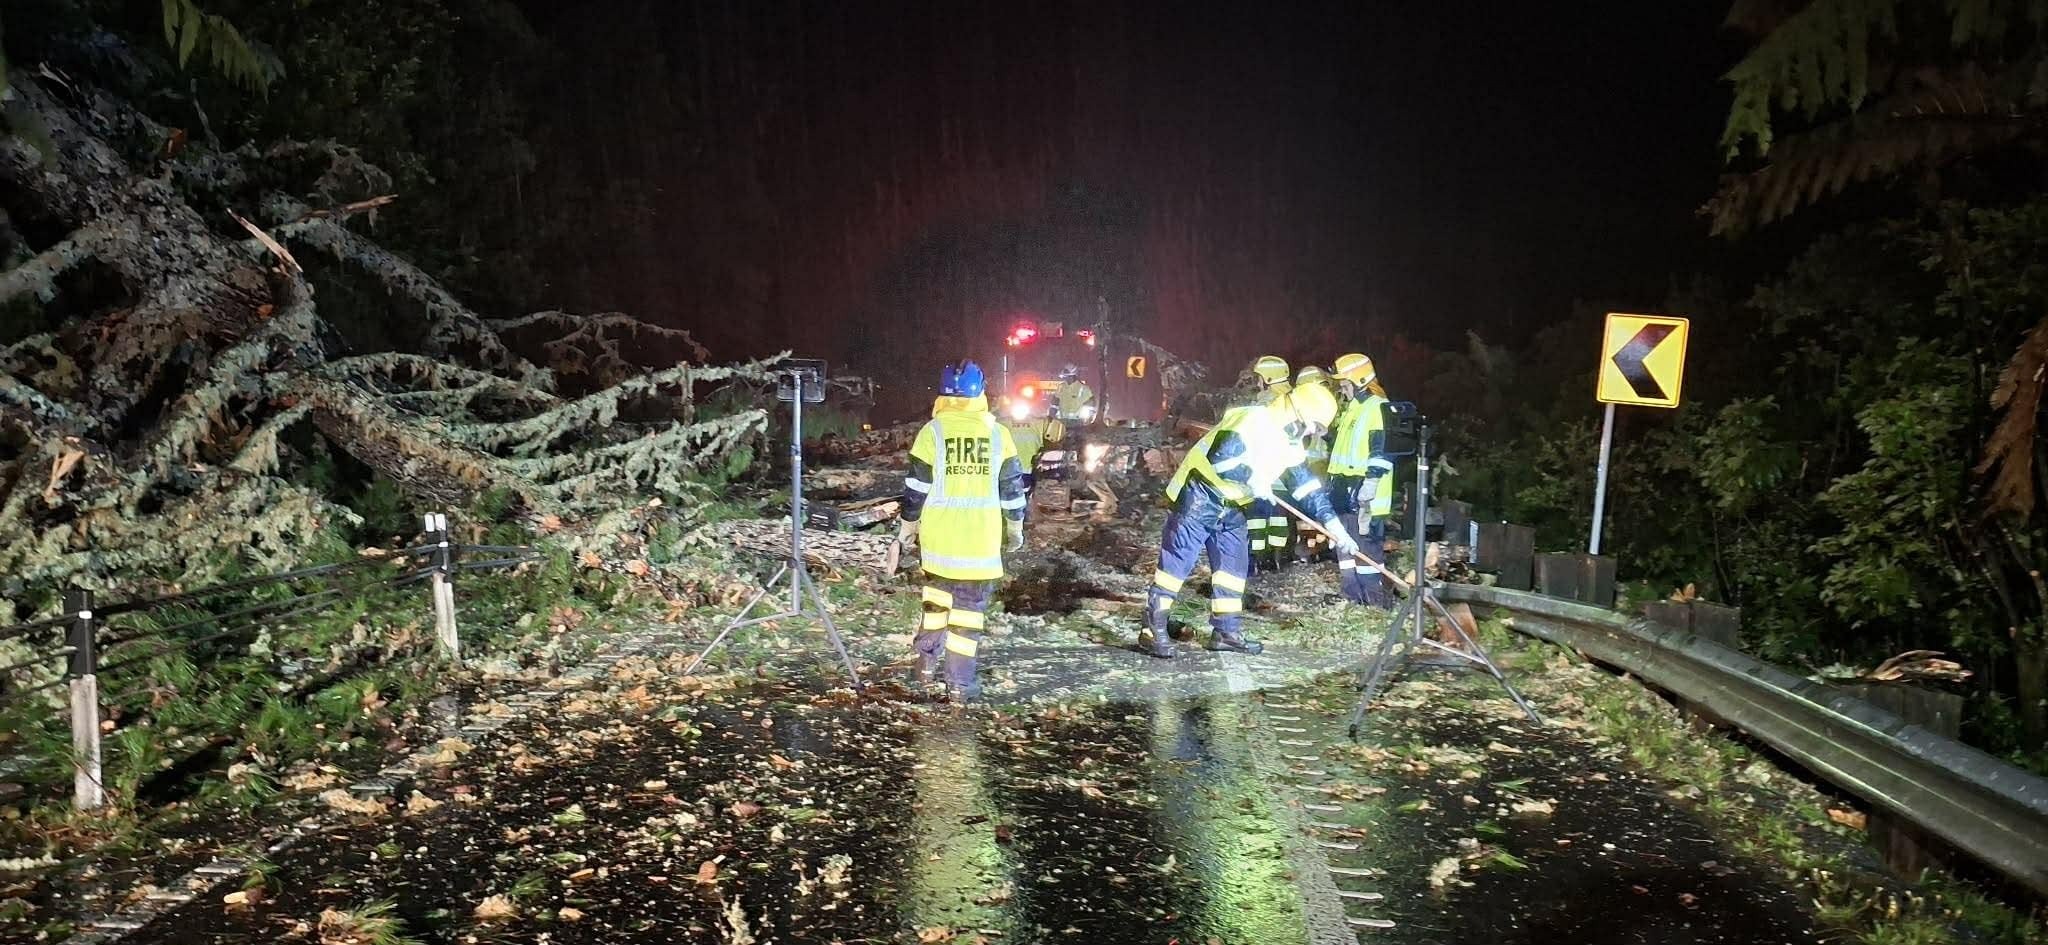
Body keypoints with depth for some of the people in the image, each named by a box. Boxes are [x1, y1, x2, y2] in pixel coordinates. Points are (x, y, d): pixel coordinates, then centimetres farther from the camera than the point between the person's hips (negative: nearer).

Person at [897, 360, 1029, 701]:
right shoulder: (998, 433, -1)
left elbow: (916, 487, -1)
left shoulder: (933, 431, -4)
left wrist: (908, 526, 12)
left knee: (937, 589, 24)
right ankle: (960, 681, 5)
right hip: (981, 540, -1)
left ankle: (928, 658, 29)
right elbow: (1012, 487, 4)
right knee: (970, 605, 4)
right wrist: (1015, 529, 16)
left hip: (939, 536, 1)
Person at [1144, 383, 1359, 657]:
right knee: (1177, 561, -8)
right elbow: (1219, 457, -31)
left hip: (1230, 506, 9)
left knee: (1234, 564, 8)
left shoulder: (1290, 444, 7)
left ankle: (1227, 630, 16)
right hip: (1200, 497, -9)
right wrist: (1253, 478, -19)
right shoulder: (1252, 421, -22)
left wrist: (1333, 524, 4)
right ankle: (1153, 629, -5)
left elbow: (1308, 486, 11)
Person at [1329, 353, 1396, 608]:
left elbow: (1381, 456, -19)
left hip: (1364, 500, -10)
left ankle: (1378, 604, -5)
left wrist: (1365, 493, -23)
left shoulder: (1378, 408, -11)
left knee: (1367, 549, -10)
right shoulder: (1351, 409, 20)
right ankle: (1354, 602, 21)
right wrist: (1334, 486, 26)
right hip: (1345, 496, 10)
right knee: (1346, 549, 13)